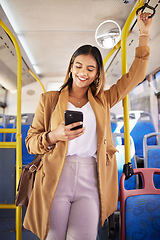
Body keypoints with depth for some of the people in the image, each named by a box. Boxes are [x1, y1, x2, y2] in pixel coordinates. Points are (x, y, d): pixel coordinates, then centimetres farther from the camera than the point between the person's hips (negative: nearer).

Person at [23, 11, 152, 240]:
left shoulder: (102, 101, 16)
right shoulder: (49, 99, 11)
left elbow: (134, 76, 17)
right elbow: (31, 141, 11)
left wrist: (144, 34, 19)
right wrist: (54, 136, -10)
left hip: (91, 179, 1)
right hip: (56, 178, 0)